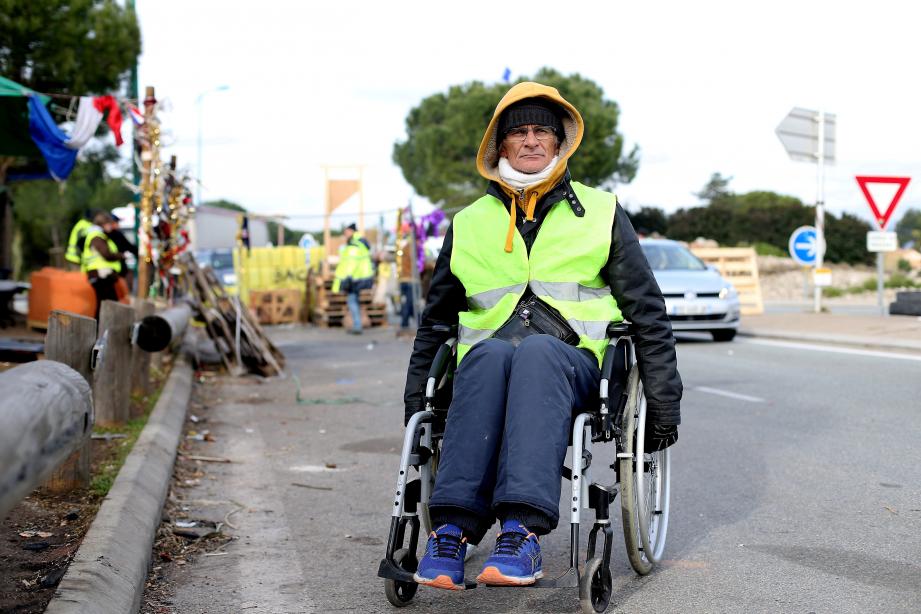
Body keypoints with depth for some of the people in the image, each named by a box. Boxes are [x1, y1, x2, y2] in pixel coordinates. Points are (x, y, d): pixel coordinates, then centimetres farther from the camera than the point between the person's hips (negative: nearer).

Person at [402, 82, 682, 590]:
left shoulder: (601, 213, 17)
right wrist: (415, 402, 20)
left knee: (538, 349, -38)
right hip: (486, 365, 2)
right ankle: (453, 528, -44)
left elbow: (646, 310, 16)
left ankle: (522, 530, -50)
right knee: (490, 352, -36)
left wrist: (664, 402, 11)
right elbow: (436, 319, 27)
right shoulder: (470, 224, 20)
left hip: (574, 362, -1)